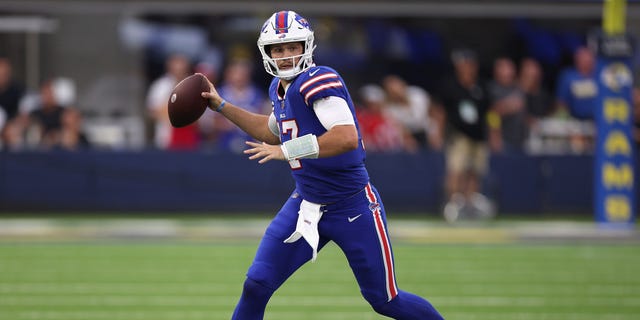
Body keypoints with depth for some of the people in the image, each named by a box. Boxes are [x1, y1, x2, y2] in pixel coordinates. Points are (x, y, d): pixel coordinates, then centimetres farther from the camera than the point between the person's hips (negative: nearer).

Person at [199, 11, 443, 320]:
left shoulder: (318, 80, -20)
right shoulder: (280, 88, 6)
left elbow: (347, 137, -33)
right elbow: (273, 132, 27)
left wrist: (287, 151, -32)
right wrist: (222, 106, 25)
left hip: (353, 207, -7)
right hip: (306, 203, 7)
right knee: (256, 285, -3)